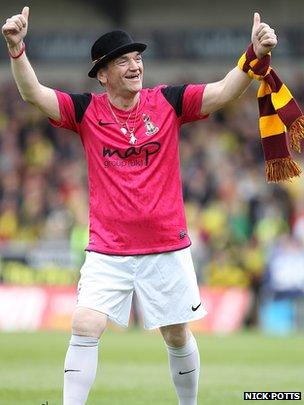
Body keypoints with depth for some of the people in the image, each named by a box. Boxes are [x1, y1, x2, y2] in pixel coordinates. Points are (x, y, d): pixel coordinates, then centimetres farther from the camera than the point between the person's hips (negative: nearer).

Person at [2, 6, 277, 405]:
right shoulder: (87, 110, -3)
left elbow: (223, 92, -12)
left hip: (167, 246, 1)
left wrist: (256, 55, -28)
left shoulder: (168, 102, -2)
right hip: (107, 250, -1)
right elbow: (34, 94, -15)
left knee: (178, 335, 11)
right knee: (85, 328, -14)